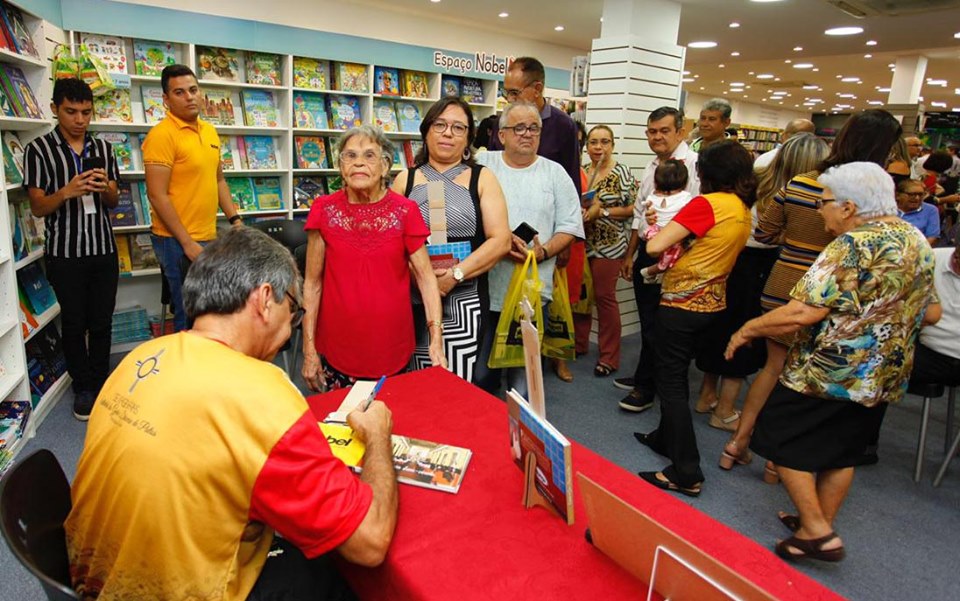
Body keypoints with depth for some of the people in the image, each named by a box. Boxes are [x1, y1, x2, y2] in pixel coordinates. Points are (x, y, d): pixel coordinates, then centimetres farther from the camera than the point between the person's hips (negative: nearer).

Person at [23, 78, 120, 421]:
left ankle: (100, 383, 25)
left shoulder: (103, 148, 7)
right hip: (64, 253, -2)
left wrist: (104, 188, -13)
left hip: (103, 250, 3)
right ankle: (82, 388, 22)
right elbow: (38, 208, -5)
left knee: (102, 322, 9)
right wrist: (67, 192, -24)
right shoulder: (38, 150, -3)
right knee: (74, 323, 8)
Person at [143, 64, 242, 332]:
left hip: (209, 237, 7)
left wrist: (235, 219, 11)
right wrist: (187, 243, -17)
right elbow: (157, 196, -16)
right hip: (178, 241, -7)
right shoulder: (162, 135, -13)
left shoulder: (209, 131, 10)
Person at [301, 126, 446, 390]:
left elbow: (425, 276, -5)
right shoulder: (324, 210, -3)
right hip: (337, 347, 0)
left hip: (392, 346, 0)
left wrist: (436, 339, -13)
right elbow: (312, 282, 0)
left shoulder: (405, 211, -4)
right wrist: (309, 348, -1)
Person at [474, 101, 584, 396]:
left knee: (524, 377, 9)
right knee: (480, 374, 11)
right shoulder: (483, 165, 5)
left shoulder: (555, 173, 7)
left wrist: (542, 252, -13)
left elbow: (569, 227, 4)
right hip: (485, 286, 0)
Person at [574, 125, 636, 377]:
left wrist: (602, 212, -16)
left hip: (608, 245, -5)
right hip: (582, 243, 5)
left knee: (604, 297, 0)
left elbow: (634, 208, -9)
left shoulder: (621, 173, -5)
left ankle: (609, 357, 13)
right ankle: (579, 343, 30)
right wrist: (580, 212, -3)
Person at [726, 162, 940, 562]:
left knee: (783, 440, 7)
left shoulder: (853, 246, -22)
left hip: (830, 371, -9)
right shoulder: (917, 240, 6)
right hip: (884, 378, 9)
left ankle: (817, 531, 10)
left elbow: (804, 312, -28)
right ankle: (821, 525, 34)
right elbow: (931, 313, 15)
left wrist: (747, 330, -16)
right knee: (842, 451, 20)